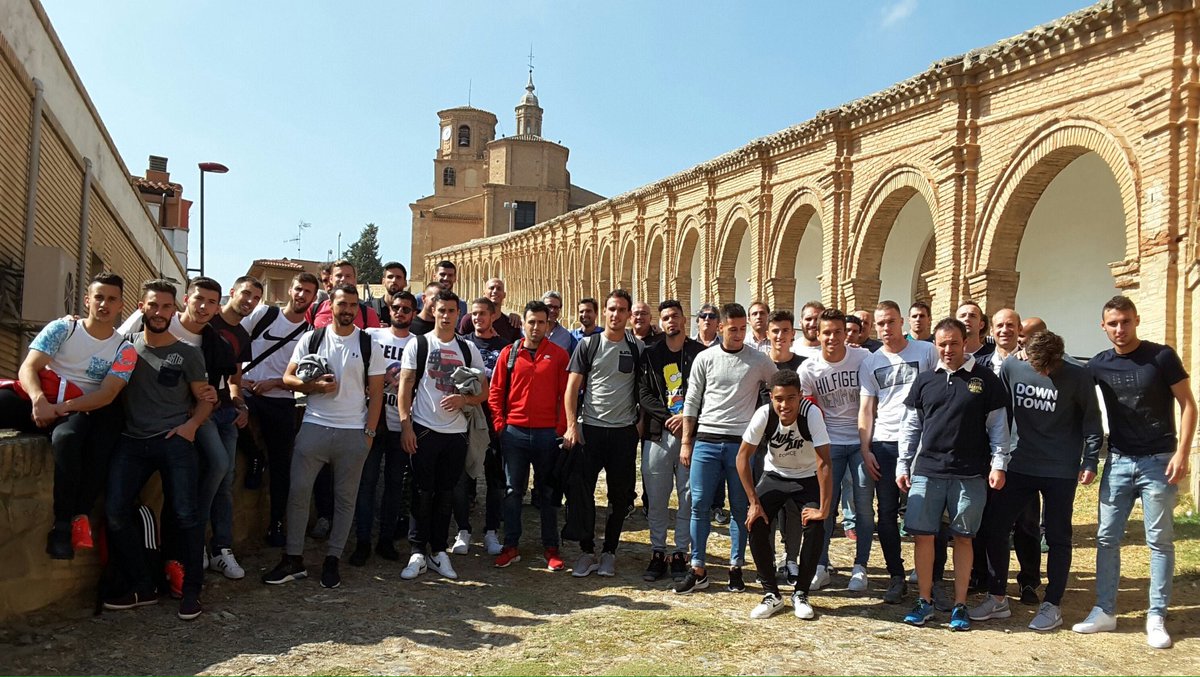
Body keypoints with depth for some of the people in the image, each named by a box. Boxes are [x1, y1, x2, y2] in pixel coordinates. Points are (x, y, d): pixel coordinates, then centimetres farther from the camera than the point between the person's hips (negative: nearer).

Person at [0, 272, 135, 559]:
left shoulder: (124, 350, 4)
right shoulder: (62, 329, 6)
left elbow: (107, 394, -8)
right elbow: (28, 367, -5)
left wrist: (62, 408, -23)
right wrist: (38, 399, -27)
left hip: (81, 411, -2)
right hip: (39, 403, 2)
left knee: (67, 436, -35)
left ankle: (65, 524, -28)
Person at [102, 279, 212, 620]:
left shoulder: (188, 353, 8)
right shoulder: (127, 345, 12)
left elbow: (204, 399, 12)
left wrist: (191, 424, -5)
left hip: (175, 440, -2)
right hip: (133, 439, 2)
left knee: (186, 513, -11)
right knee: (116, 510, -11)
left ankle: (191, 590, 2)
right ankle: (141, 586, 4)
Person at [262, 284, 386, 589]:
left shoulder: (369, 344, 3)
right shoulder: (311, 339, 5)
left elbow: (375, 392, 3)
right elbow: (288, 378, 5)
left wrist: (369, 431, -4)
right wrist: (314, 386, -14)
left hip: (354, 432, 0)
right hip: (314, 426, 1)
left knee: (345, 498, 5)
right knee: (298, 491, 0)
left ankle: (332, 560, 17)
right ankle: (293, 559, 11)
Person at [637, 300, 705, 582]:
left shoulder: (701, 353, 3)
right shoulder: (650, 355, 9)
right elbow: (644, 394, 2)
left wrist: (687, 417, -14)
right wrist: (669, 418, -12)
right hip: (658, 433, 2)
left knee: (688, 496, 4)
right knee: (656, 497, 5)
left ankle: (681, 554, 14)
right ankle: (657, 554, 15)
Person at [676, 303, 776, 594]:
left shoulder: (760, 361, 2)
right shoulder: (705, 359, 4)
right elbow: (691, 402, 7)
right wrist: (686, 442, 4)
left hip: (741, 442, 0)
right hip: (706, 441, 1)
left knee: (740, 508, 5)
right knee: (699, 505, -1)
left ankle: (736, 568, 17)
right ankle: (698, 570, 9)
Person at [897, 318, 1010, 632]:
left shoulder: (985, 379, 1)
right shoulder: (925, 381, 7)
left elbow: (998, 425, 3)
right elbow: (911, 427, 11)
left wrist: (998, 465, -4)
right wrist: (903, 466, 8)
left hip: (970, 475, -2)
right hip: (927, 471, 2)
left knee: (963, 537, 6)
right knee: (923, 535, 2)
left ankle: (960, 605, 17)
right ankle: (925, 600, 16)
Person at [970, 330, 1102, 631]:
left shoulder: (1077, 376, -10)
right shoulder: (1011, 367, -4)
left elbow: (1091, 420, -1)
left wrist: (1090, 461, -5)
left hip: (1061, 471, -3)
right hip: (1020, 467, 3)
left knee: (1057, 537, 5)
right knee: (993, 527, 2)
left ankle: (1053, 605, 19)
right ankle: (997, 598, 15)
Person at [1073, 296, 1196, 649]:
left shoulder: (1162, 356, -6)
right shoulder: (1099, 364, 3)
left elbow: (1187, 405, -5)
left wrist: (1182, 452, -13)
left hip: (1158, 461, -3)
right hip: (1118, 461, 4)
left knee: (1160, 540, 4)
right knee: (1107, 538, 5)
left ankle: (1156, 618, 12)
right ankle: (1105, 611, 14)